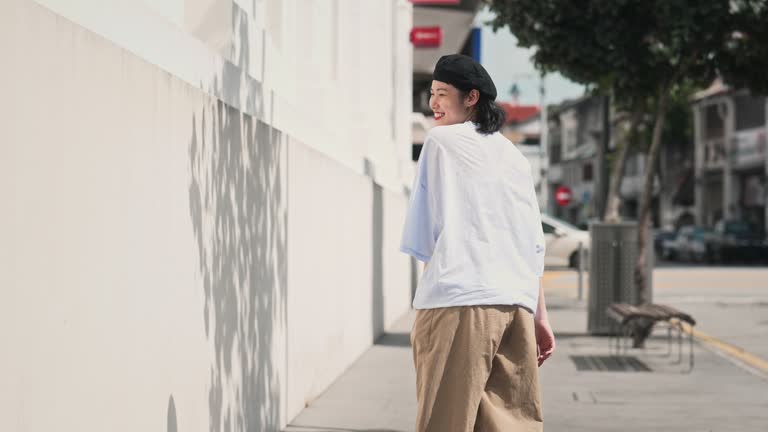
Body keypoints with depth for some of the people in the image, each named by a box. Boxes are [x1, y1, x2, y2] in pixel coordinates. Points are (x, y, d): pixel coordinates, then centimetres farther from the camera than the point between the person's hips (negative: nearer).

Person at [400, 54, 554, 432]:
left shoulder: (441, 141, 4)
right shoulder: (515, 157, 22)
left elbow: (421, 242, 0)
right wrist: (540, 317, 20)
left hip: (459, 301, -6)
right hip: (518, 303, 6)